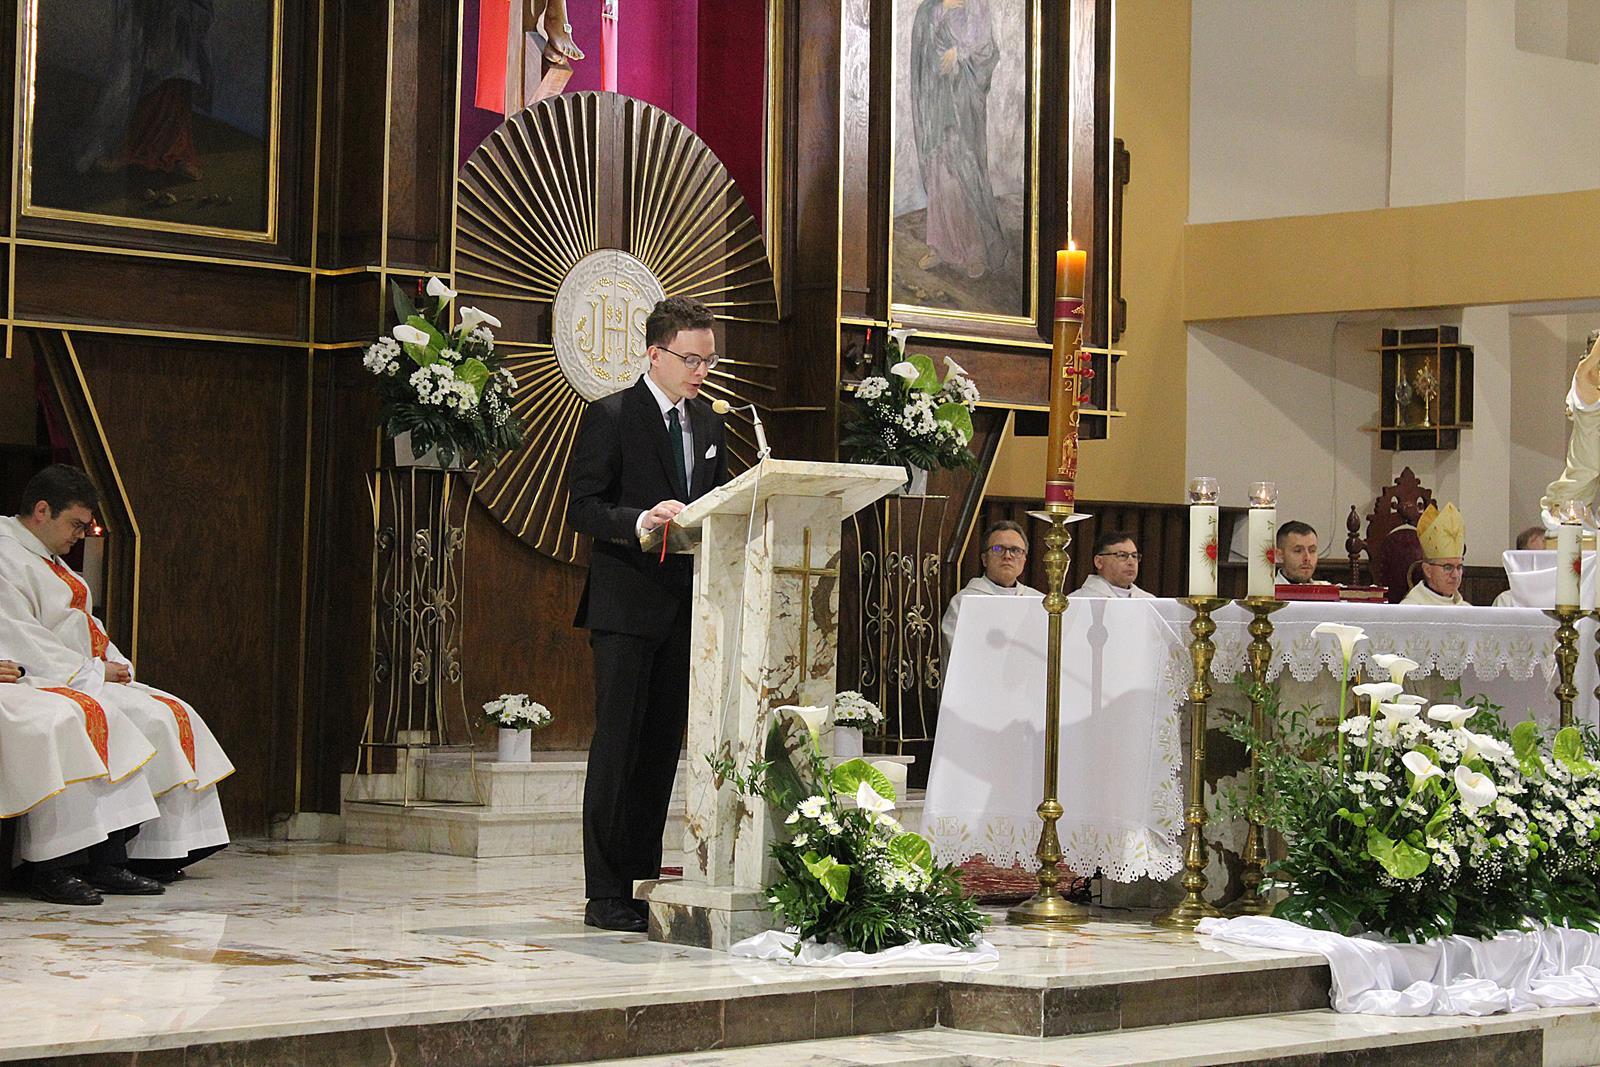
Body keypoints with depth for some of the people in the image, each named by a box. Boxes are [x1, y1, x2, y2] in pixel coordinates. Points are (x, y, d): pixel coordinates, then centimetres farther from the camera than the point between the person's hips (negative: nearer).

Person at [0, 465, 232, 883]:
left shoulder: (46, 558, 20)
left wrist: (115, 666, 3)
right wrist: (93, 672, -18)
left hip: (86, 675, 11)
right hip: (49, 684, -11)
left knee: (176, 714, 0)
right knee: (152, 719, -22)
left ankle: (172, 848, -6)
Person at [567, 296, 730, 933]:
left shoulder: (707, 423, 15)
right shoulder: (610, 416, -5)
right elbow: (581, 508, -11)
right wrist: (641, 520, -27)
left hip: (685, 607, 7)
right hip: (627, 606, -6)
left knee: (663, 749, 8)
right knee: (617, 747, -6)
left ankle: (644, 881, 14)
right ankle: (605, 896, -4)